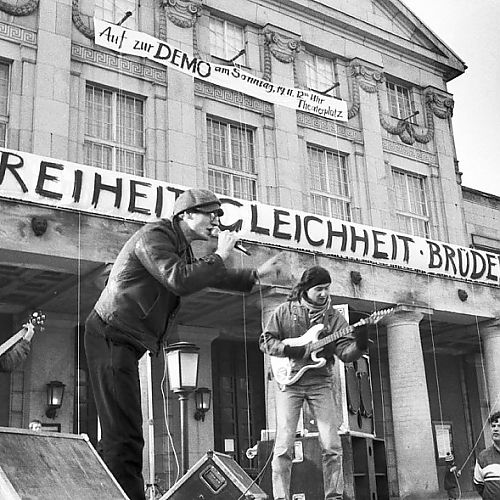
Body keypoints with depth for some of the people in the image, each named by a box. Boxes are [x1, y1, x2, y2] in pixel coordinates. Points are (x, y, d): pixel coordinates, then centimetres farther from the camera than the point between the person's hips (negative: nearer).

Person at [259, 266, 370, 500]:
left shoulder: (333, 316, 6)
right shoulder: (285, 311, 3)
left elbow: (345, 351, -3)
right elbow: (265, 341, 3)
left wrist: (359, 345, -25)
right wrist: (290, 350, -13)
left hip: (320, 382, 2)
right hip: (289, 380, -2)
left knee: (332, 446, -4)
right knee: (284, 445, -6)